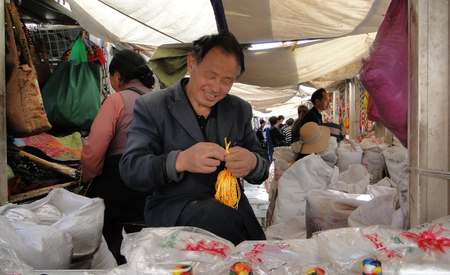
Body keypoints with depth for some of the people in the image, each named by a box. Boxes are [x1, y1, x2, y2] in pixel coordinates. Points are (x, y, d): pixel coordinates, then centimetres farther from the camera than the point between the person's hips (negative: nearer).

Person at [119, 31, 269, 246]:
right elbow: (130, 169, -9)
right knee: (215, 212, -32)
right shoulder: (150, 106, -1)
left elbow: (263, 168, 9)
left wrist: (252, 163, -17)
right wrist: (180, 161, -28)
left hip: (231, 209, 2)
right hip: (172, 209, -1)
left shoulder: (240, 110, 10)